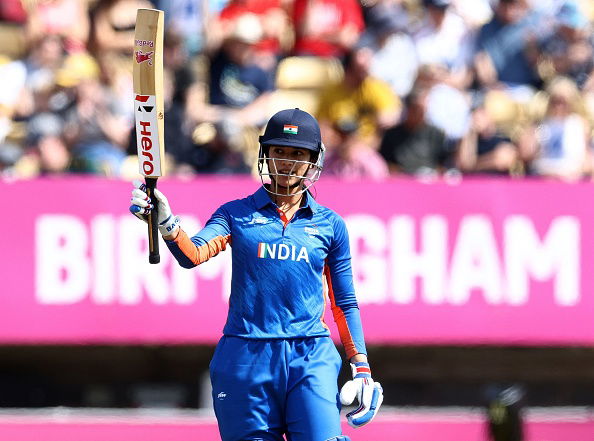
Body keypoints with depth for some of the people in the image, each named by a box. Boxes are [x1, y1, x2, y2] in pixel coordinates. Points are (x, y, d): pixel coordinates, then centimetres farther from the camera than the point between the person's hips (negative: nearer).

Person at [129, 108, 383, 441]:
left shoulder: (330, 225, 12)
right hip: (246, 357, 0)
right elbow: (195, 254, -9)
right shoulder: (237, 214, 9)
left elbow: (345, 303, 15)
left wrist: (362, 369, 8)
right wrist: (165, 222, -29)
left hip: (311, 358, 0)